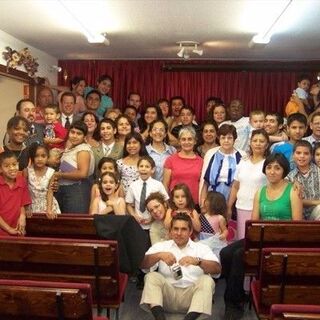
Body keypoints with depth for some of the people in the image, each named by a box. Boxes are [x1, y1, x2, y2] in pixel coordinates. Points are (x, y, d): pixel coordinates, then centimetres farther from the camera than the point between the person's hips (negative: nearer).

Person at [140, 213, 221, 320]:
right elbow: (142, 264, 1)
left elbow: (217, 269, -2)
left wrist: (198, 261, -21)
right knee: (152, 276, -22)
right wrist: (159, 255, -18)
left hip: (191, 295, 0)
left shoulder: (202, 248, 14)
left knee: (206, 280, -25)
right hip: (167, 294, 1)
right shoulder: (160, 246, 16)